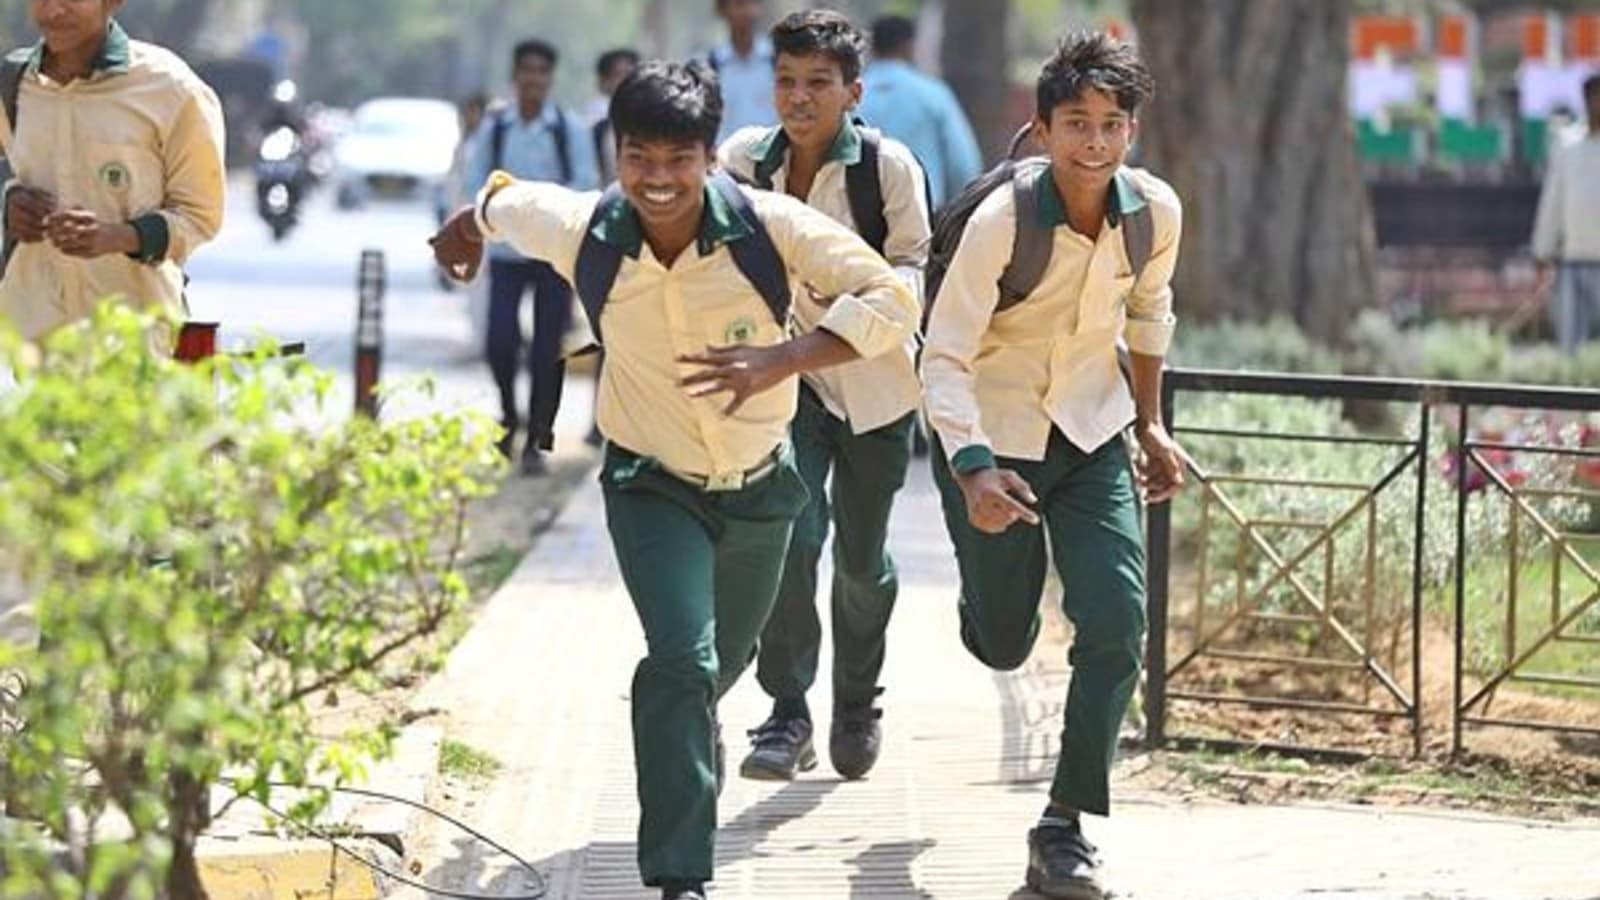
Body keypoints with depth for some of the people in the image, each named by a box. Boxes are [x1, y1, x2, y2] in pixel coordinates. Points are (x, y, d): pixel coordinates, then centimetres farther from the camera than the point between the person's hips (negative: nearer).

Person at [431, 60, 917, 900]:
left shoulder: (770, 226, -24)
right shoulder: (581, 233, -20)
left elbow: (890, 301, -25)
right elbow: (504, 200, 2)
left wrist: (784, 358, -39)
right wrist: (469, 226, 26)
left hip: (759, 484, 2)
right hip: (652, 485, -2)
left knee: (723, 661, 24)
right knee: (682, 658, -23)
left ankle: (684, 741, 60)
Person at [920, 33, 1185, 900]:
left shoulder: (1156, 212, -12)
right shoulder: (1002, 221, -26)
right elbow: (944, 357, -24)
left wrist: (1151, 426, 14)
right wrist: (972, 472, -38)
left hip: (1091, 437, 3)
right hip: (993, 440, -3)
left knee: (1117, 618, -14)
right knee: (1001, 645, 9)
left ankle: (1065, 826, -4)